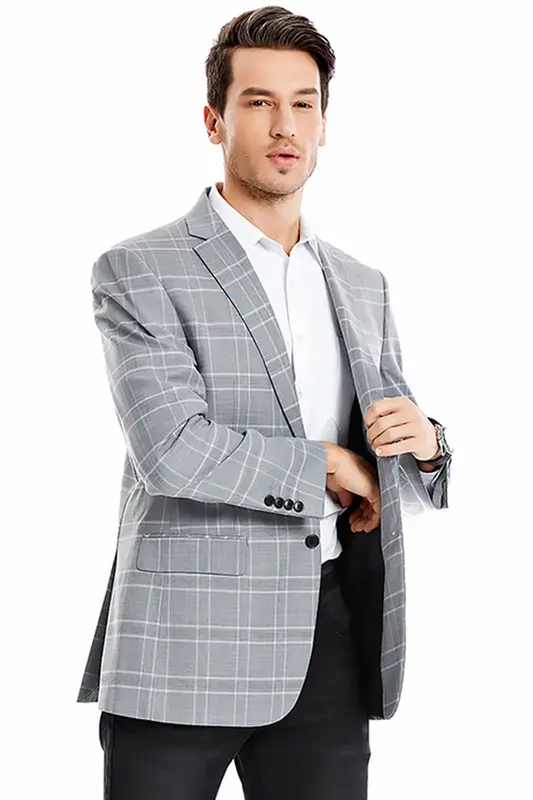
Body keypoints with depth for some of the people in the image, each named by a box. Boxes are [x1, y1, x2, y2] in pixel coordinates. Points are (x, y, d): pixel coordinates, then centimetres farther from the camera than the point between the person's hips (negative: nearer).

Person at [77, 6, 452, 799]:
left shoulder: (362, 287, 15)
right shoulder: (138, 272, -3)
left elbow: (407, 486, 18)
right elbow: (172, 450, -18)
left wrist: (422, 442, -6)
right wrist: (332, 466, -7)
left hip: (329, 646, 5)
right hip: (184, 649, -5)